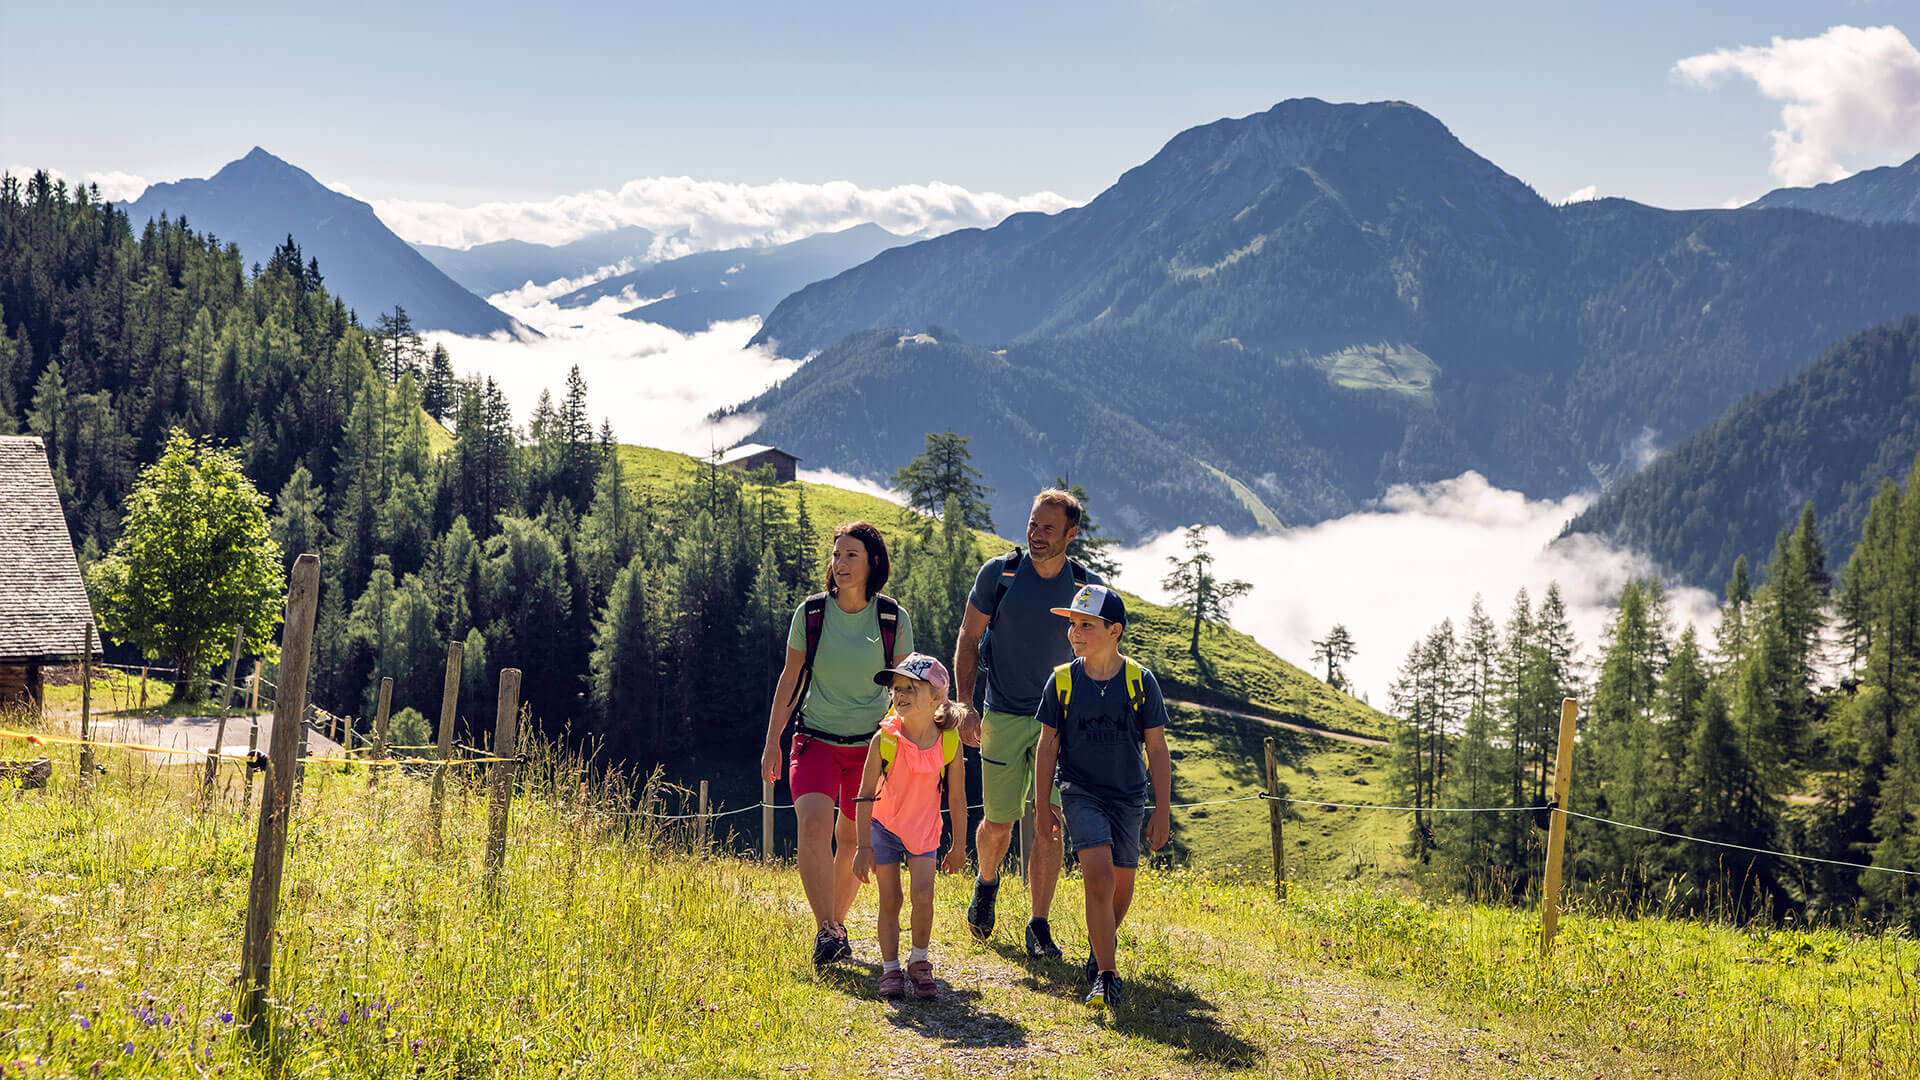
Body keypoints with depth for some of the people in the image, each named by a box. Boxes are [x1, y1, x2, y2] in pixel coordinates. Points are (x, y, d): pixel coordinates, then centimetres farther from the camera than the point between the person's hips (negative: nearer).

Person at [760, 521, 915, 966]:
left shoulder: (894, 620, -5)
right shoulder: (810, 613, -4)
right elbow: (790, 679, 5)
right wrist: (772, 742, 4)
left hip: (870, 745, 1)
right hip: (817, 740, -1)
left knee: (852, 843, 7)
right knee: (814, 824, -23)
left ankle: (838, 923, 28)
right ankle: (824, 930, -22)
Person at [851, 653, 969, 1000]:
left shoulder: (949, 742, -15)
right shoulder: (884, 740, -18)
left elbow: (957, 799, -3)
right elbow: (865, 796, -13)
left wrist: (959, 845, 4)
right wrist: (864, 847, -13)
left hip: (924, 830, 0)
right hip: (884, 828, 0)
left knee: (923, 895, -13)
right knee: (890, 900, 1)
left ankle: (919, 962, 9)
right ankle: (890, 968, 15)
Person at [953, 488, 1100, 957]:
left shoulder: (1089, 588, -2)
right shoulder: (999, 574, -5)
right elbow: (968, 637, 3)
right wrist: (965, 704, -5)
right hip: (1003, 716, 0)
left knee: (1048, 821, -8)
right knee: (998, 822, 6)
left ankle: (1039, 925, 3)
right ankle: (986, 884, 39)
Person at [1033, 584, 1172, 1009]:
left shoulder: (1140, 681, -7)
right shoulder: (1063, 681, -6)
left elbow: (1157, 749, -1)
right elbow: (1048, 746, 3)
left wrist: (1163, 811, -2)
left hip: (1128, 796, 2)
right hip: (1080, 792, -1)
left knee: (1121, 883, 10)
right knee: (1099, 875, -18)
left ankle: (1103, 941, 41)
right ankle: (1106, 977, -14)